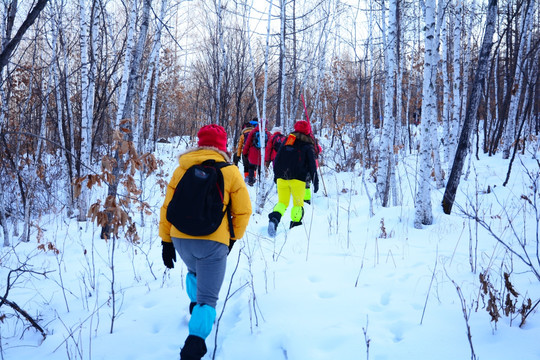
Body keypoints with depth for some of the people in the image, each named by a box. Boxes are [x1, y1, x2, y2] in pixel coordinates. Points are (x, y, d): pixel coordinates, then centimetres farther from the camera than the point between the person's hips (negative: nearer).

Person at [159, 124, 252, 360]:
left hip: (180, 239, 4)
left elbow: (167, 207, 7)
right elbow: (243, 211, 1)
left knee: (194, 272, 36)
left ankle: (196, 308, 37)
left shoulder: (181, 170, 6)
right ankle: (196, 338, -20)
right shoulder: (230, 172, -1)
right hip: (213, 242, -4)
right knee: (207, 298, 0)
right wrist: (233, 238, 15)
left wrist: (166, 241, 13)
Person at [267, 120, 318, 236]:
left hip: (282, 177, 3)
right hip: (298, 179, -3)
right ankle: (295, 225, 5)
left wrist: (276, 174, 21)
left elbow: (277, 159, 14)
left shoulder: (287, 141, 13)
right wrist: (315, 182, 5)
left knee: (282, 202, 7)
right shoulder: (308, 146, 3)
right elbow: (312, 165, 1)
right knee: (298, 203, 10)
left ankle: (274, 218, -19)